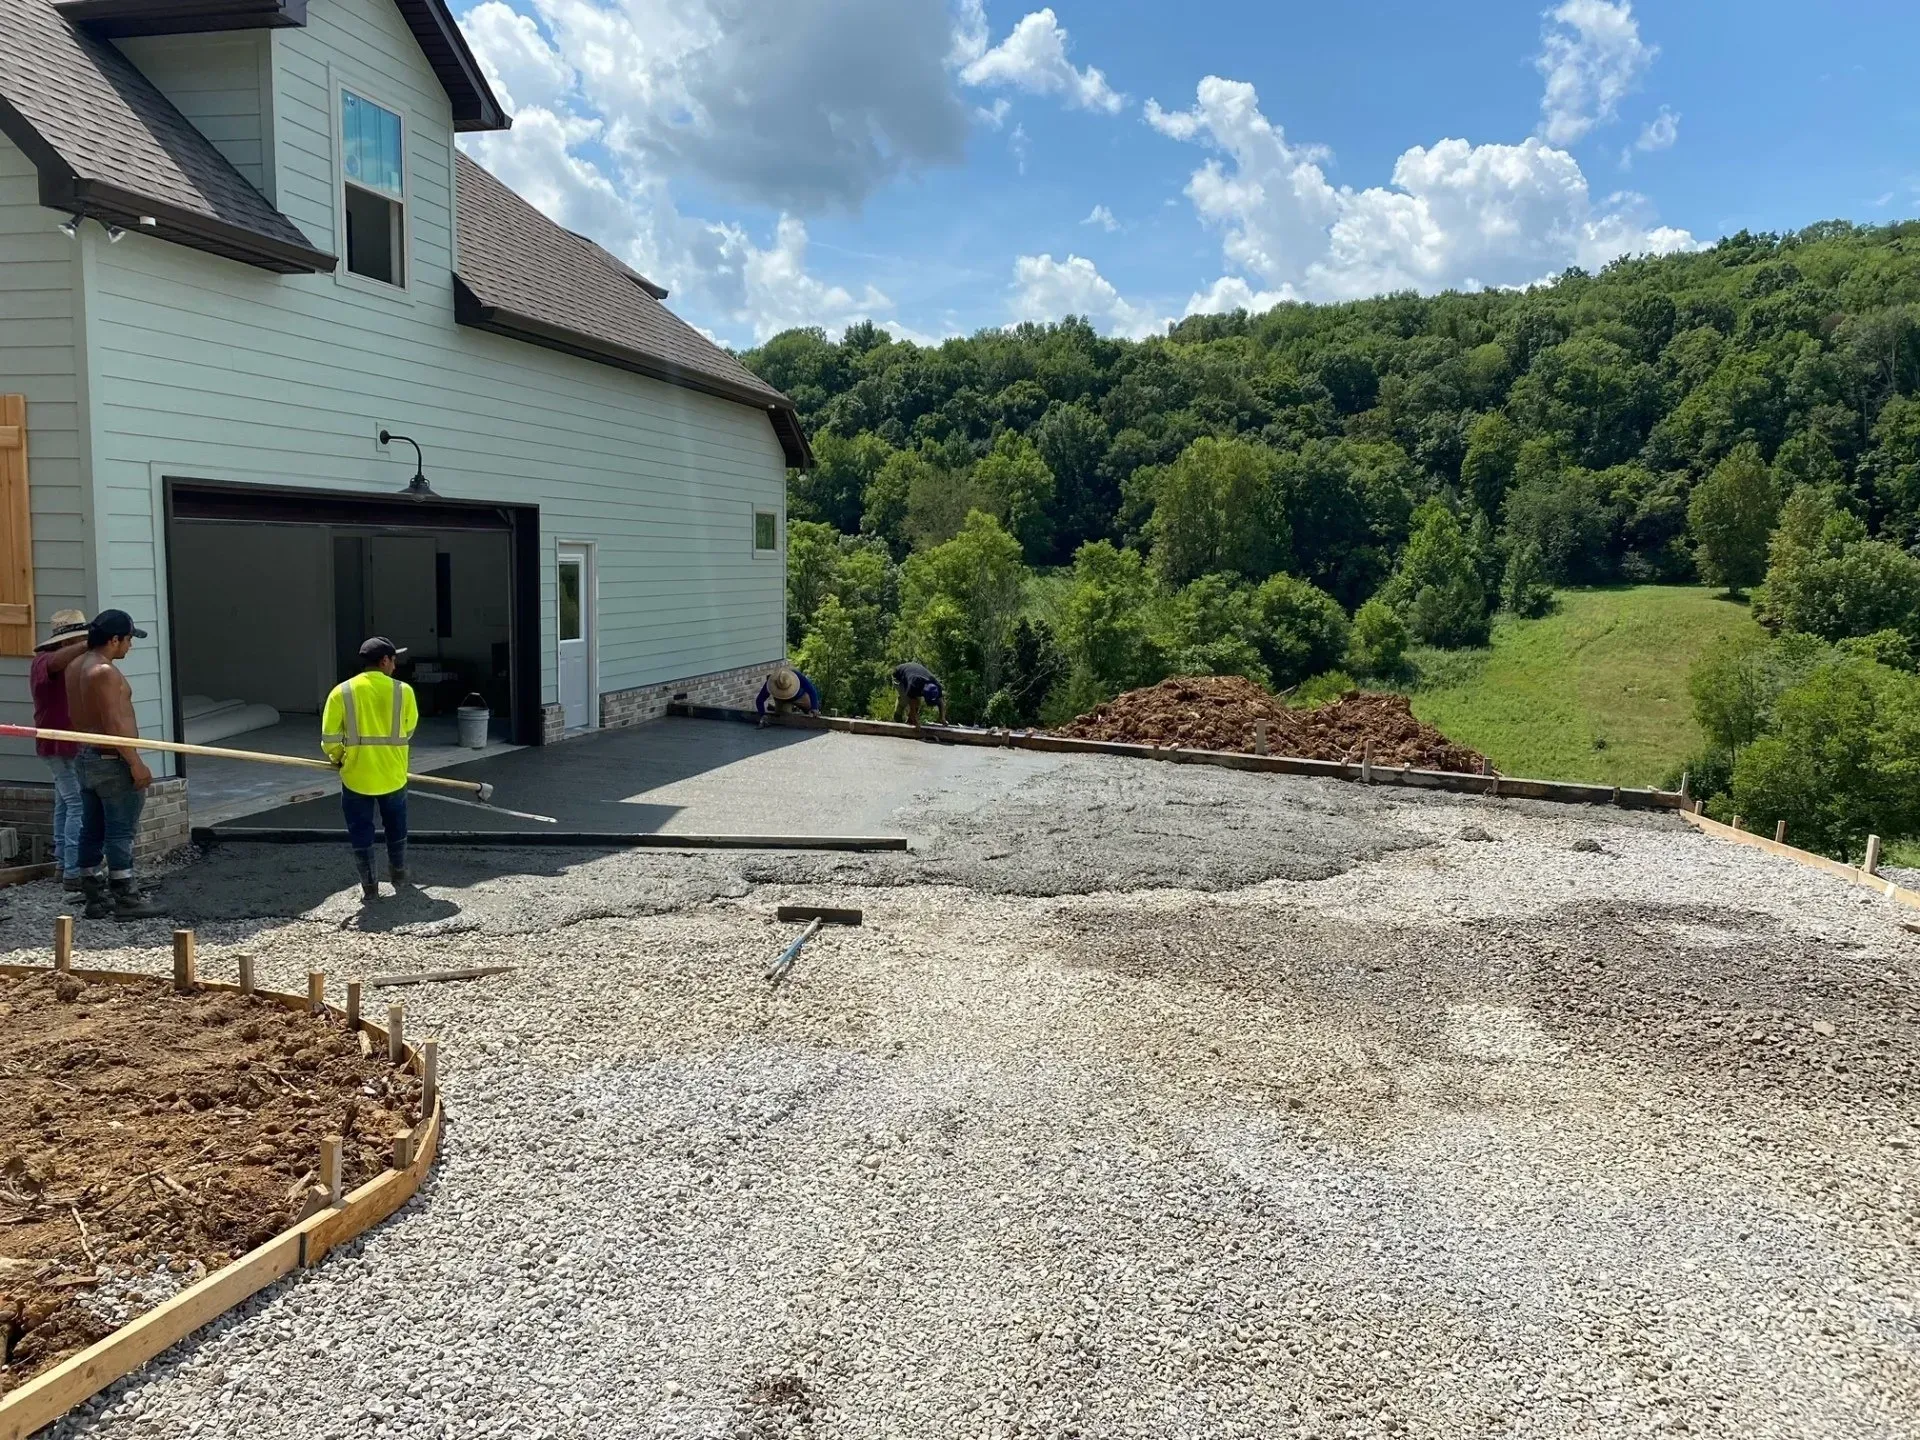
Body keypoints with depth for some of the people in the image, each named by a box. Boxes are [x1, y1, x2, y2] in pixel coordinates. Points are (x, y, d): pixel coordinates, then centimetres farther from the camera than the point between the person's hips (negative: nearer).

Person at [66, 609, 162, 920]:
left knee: (91, 830, 11)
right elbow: (114, 724, -22)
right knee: (120, 831, -4)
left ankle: (95, 898, 17)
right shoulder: (104, 671, -18)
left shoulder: (76, 665, 11)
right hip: (112, 761, -10)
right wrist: (136, 764, -20)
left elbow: (78, 716, 16)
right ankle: (125, 899, 0)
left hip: (86, 757, 10)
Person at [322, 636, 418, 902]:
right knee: (396, 829, 21)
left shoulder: (342, 692, -9)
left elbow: (329, 739, -9)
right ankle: (399, 875, 35)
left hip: (356, 776, -1)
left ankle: (369, 886, 16)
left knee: (361, 833, 11)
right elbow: (408, 731, 3)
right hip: (393, 775, 1)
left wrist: (337, 758, 12)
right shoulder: (403, 691, -8)